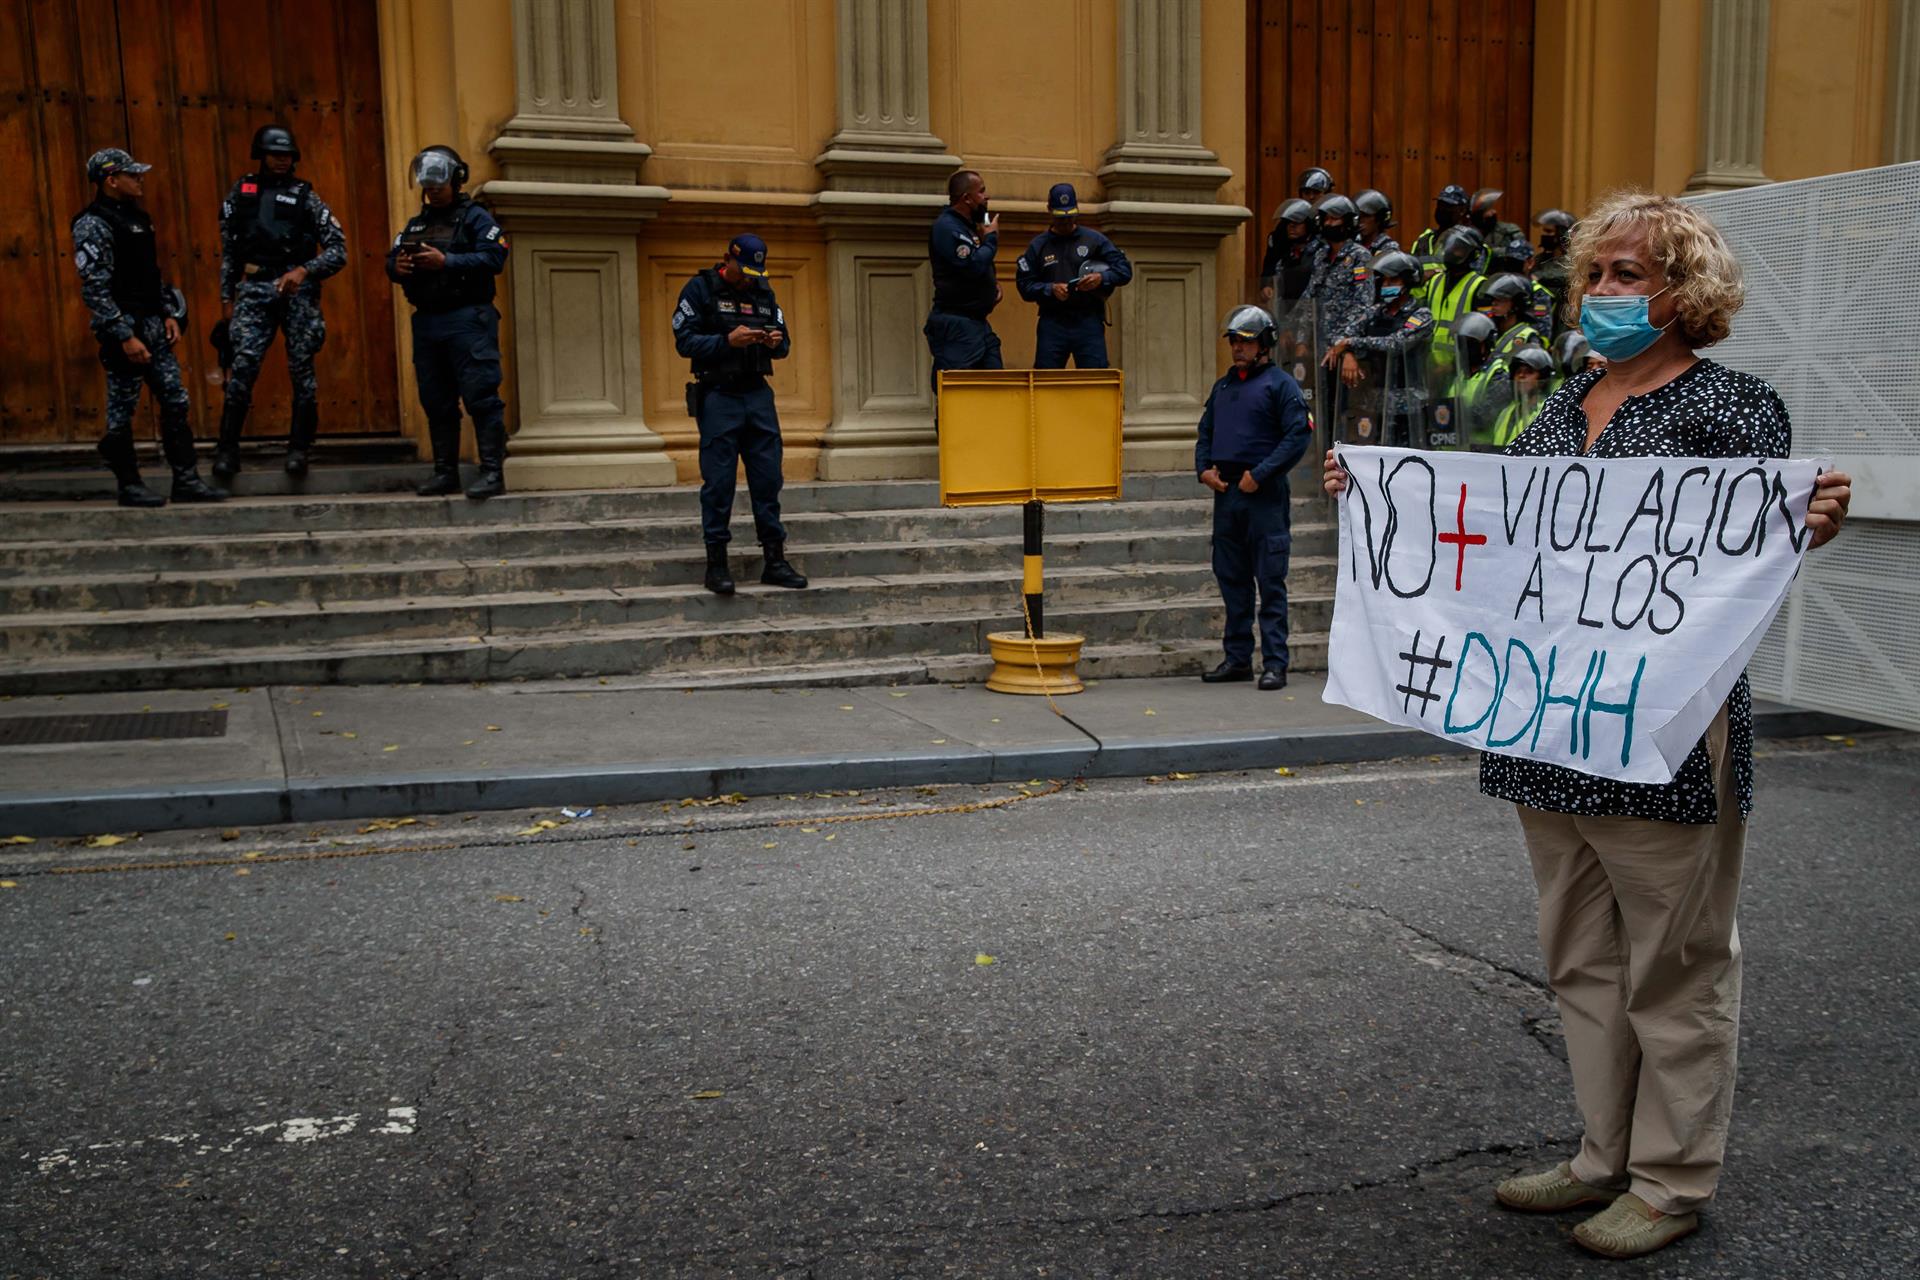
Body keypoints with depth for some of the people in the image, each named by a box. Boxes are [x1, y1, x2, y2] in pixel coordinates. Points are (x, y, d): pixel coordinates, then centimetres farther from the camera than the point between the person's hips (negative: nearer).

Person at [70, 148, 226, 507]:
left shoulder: (136, 217, 14)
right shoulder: (93, 225, -12)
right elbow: (94, 289, -18)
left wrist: (169, 314, 10)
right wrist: (124, 337, -21)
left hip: (153, 324, 8)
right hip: (123, 327, -8)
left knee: (176, 402, 6)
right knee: (122, 411, 1)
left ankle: (186, 480, 10)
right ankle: (128, 485, 10)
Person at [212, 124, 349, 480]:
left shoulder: (305, 196, 6)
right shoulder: (240, 192, 13)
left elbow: (337, 250, 1)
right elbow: (227, 250, 17)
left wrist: (304, 270, -15)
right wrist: (227, 298, 13)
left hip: (298, 290, -1)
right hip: (254, 290, 1)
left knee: (302, 370, -1)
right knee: (242, 368, -9)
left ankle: (299, 449, 10)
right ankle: (227, 450, -2)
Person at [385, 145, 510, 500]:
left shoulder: (474, 217, 1)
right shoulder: (415, 224, 22)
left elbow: (494, 257, -13)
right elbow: (391, 259, 19)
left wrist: (446, 262, -19)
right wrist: (397, 267, -5)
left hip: (467, 320, -7)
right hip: (426, 323, 7)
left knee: (480, 397, -9)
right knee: (436, 402, 9)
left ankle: (493, 471, -8)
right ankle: (445, 472, 16)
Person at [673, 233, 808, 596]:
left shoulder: (764, 292, 13)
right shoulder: (700, 289, -2)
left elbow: (784, 345, 17)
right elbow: (684, 341, -9)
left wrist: (778, 342, -7)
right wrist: (728, 341, -21)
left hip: (758, 394, 5)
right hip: (718, 396, -5)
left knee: (768, 480, 5)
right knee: (718, 482, -3)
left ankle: (774, 561, 12)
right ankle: (716, 565, 3)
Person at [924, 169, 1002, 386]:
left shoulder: (969, 226, 17)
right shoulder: (946, 227, -13)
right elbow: (972, 266, -24)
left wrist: (993, 286, 9)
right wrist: (991, 238, -8)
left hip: (978, 323, 10)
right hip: (955, 325, -10)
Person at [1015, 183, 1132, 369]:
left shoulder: (1094, 239, 9)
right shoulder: (1038, 245, 11)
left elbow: (1124, 269, 5)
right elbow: (1024, 285, 5)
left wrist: (1102, 278, -14)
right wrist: (1050, 289, -12)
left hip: (1088, 322, -1)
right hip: (1052, 324, 1)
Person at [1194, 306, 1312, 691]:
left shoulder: (1281, 384, -2)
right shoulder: (1223, 387, 18)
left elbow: (1298, 436, -11)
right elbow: (1206, 432, 24)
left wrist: (1259, 475, -16)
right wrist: (1203, 468, 4)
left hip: (1265, 497, -7)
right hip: (1225, 495, 7)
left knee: (1270, 583, -5)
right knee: (1232, 580, 10)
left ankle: (1274, 663, -3)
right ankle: (1237, 658, 18)